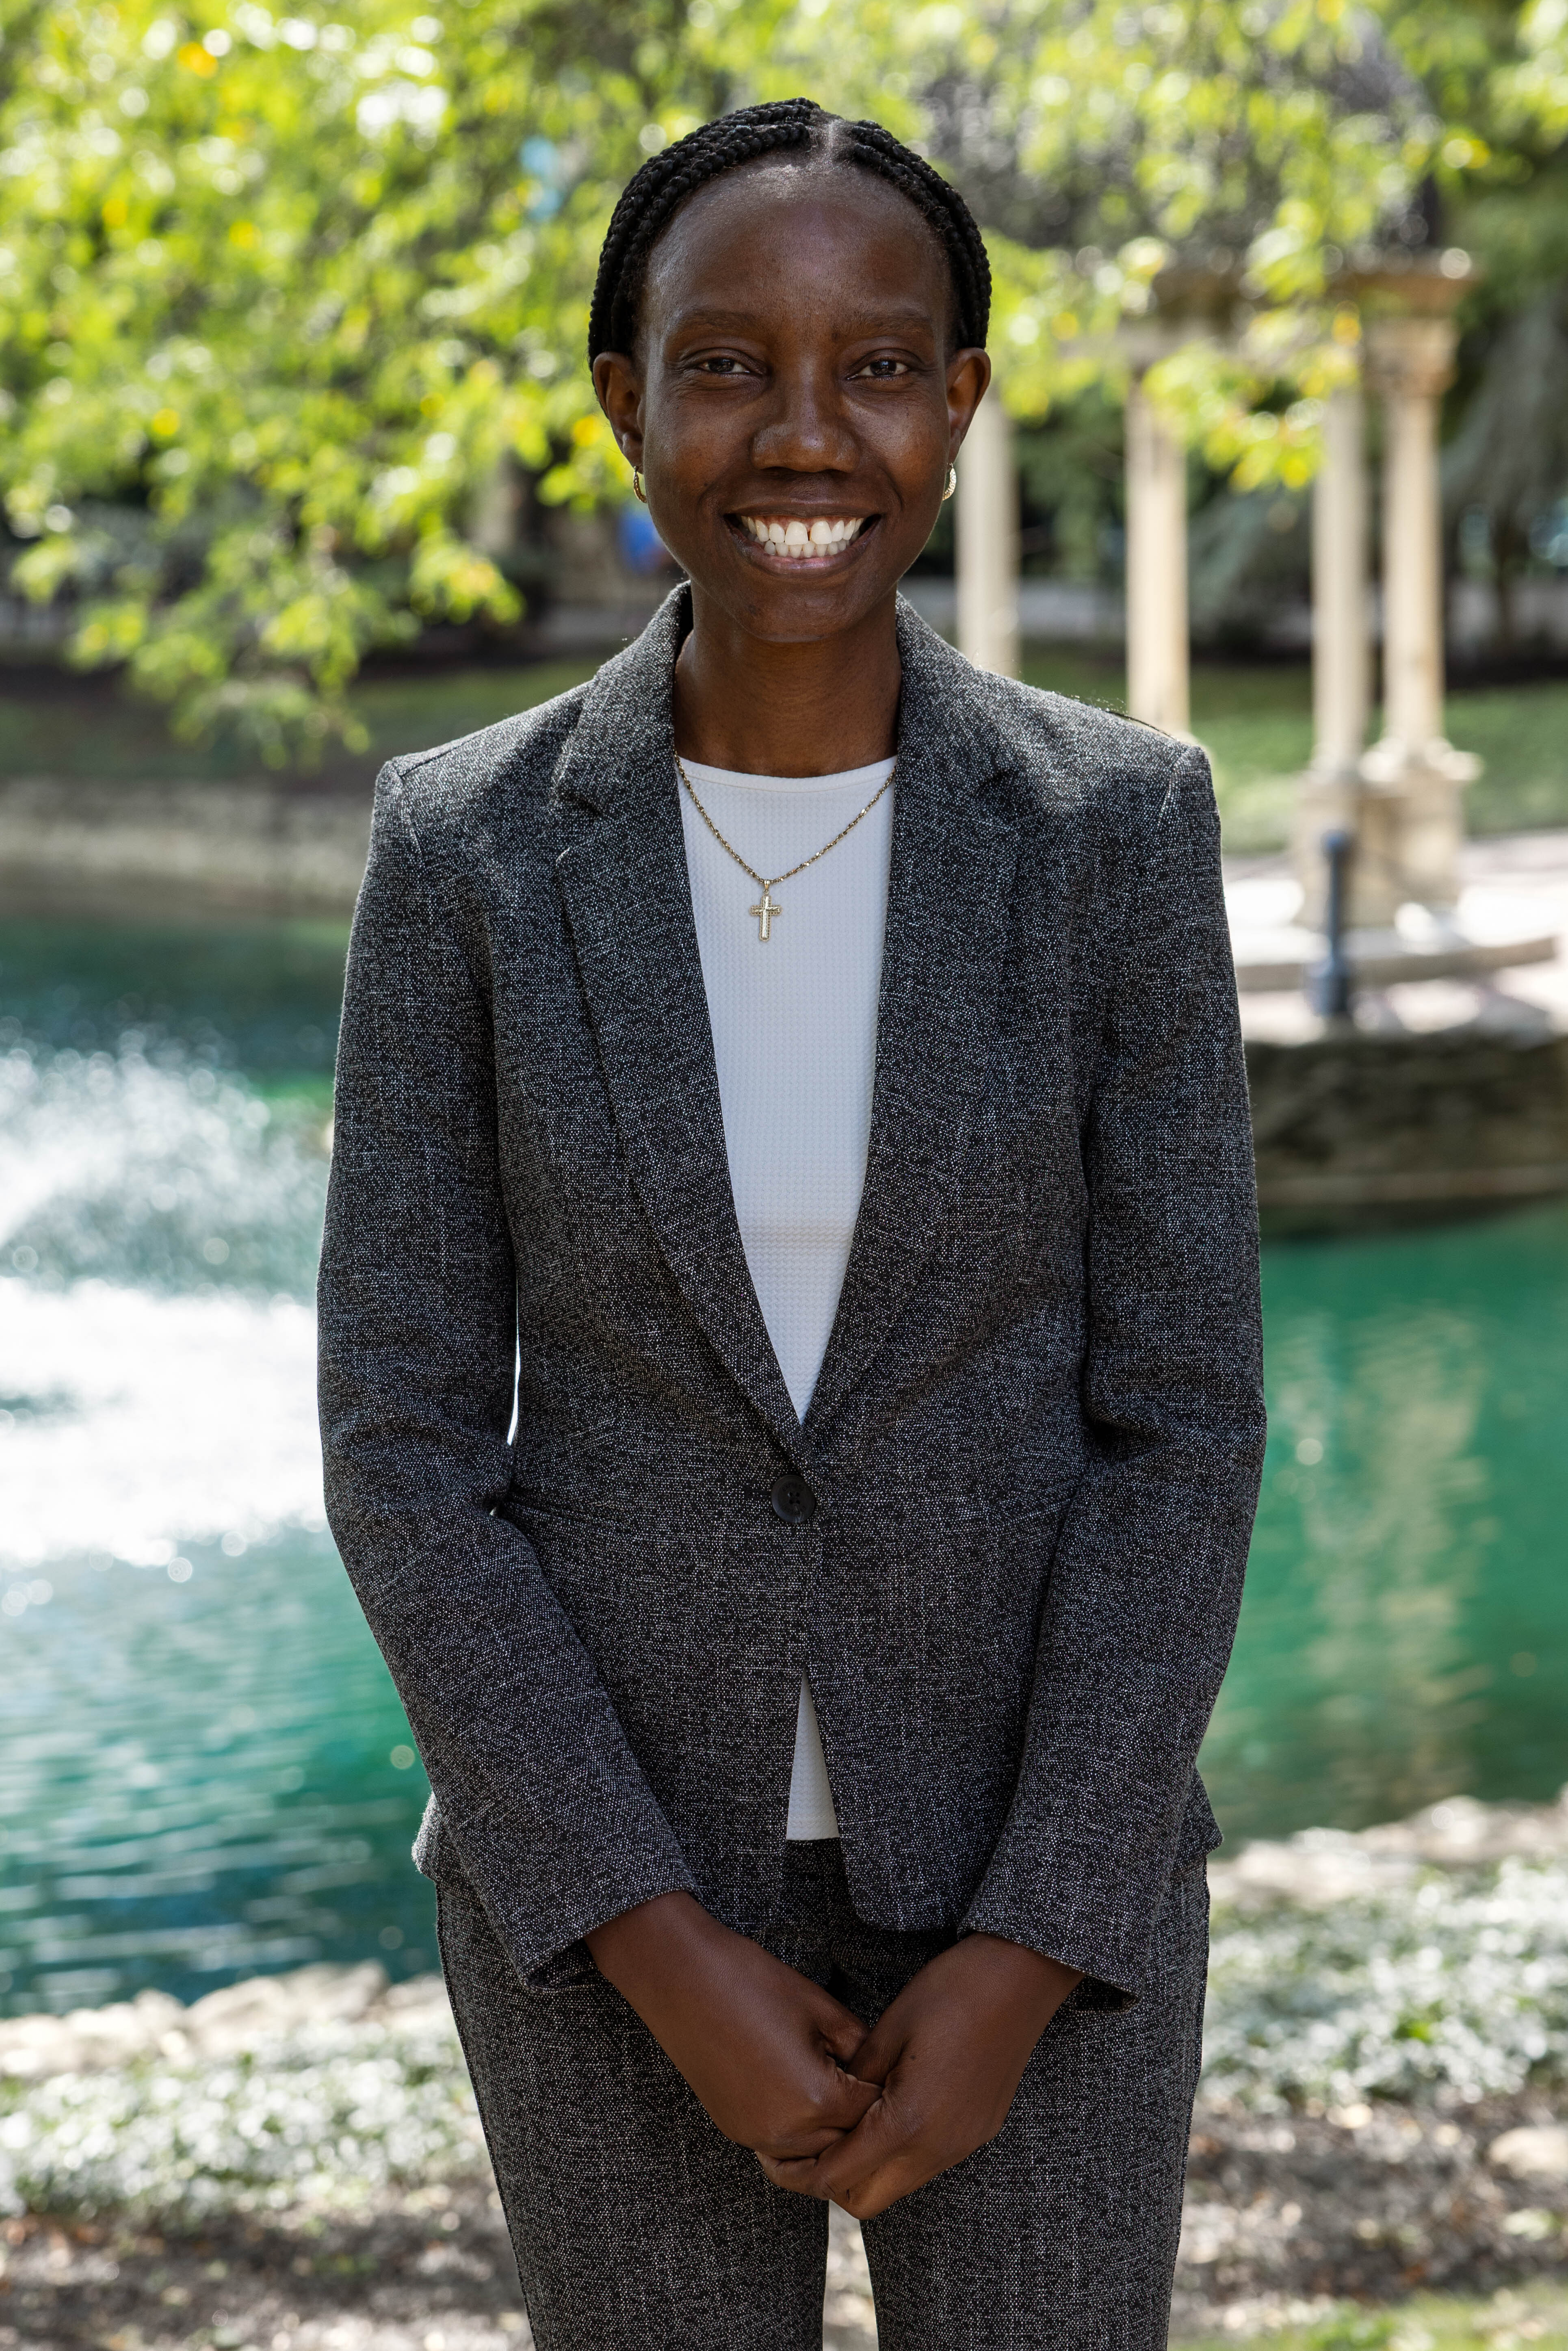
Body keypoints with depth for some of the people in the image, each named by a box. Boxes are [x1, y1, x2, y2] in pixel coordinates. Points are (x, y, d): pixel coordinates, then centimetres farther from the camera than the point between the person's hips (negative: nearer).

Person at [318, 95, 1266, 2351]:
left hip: (1029, 1853, 0)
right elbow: (407, 1441, -8)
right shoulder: (465, 852, -9)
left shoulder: (1120, 827, -9)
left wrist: (1022, 1962, -14)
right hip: (608, 1863, 0)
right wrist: (659, 1953, -15)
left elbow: (1181, 1416, -7)